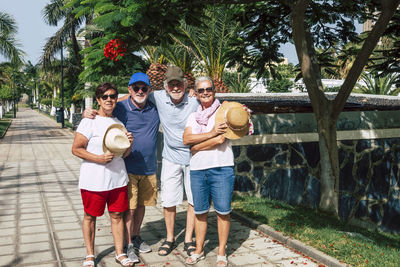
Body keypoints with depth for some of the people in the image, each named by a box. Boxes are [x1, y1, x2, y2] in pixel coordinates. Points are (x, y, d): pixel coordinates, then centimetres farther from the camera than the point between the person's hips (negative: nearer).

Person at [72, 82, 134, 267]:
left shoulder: (118, 122, 13)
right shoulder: (89, 121, -6)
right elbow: (76, 149, -9)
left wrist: (129, 144, -4)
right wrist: (99, 158, -19)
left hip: (117, 178, 5)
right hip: (93, 180, -4)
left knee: (117, 215, 9)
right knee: (90, 216, 8)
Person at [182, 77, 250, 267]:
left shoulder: (224, 112, 2)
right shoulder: (194, 117, 15)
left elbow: (220, 140, -12)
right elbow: (186, 139, -2)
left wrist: (196, 146, -7)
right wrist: (211, 133, -10)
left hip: (221, 169, -3)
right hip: (197, 170, 4)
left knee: (223, 212, 2)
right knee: (200, 212, 10)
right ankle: (199, 250, 23)